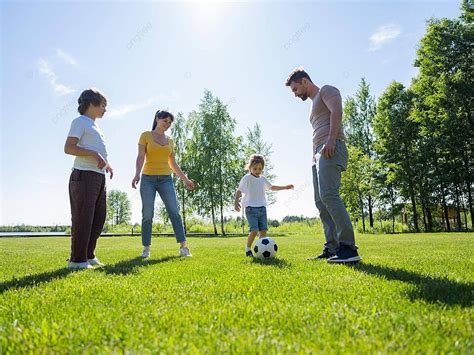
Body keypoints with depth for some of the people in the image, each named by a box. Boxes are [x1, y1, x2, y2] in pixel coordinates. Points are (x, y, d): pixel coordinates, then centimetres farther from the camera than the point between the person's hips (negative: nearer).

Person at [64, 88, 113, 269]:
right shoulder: (80, 121, -1)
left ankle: (88, 255, 21)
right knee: (83, 218, -7)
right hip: (84, 175, -9)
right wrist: (95, 154, -19)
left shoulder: (95, 126, 25)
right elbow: (68, 148, -13)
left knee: (99, 217, 10)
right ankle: (77, 260, 1)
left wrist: (106, 163, 17)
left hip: (99, 177, 9)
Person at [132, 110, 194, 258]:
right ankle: (146, 248, 7)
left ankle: (184, 247, -11)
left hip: (166, 180, 3)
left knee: (174, 212, -9)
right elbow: (140, 157, -8)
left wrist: (185, 179, 15)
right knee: (147, 215, -5)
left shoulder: (169, 140, 15)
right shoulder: (145, 135, 3)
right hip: (148, 179, -2)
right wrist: (137, 174, -24)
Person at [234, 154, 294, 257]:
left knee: (263, 230, 0)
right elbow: (239, 191, -9)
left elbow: (271, 187, 31)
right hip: (251, 208, -6)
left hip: (262, 207, 6)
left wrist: (285, 187, 30)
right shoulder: (247, 178, -3)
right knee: (254, 230, -15)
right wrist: (236, 201, -24)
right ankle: (248, 249, 4)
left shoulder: (263, 179, 16)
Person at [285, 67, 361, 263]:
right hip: (318, 153, 10)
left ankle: (348, 247, -23)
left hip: (331, 149, -10)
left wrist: (331, 140, -24)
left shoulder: (326, 90, 8)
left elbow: (336, 111, -12)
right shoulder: (314, 105, 34)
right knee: (321, 202, 0)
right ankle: (331, 249, -1)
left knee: (328, 194, -24)